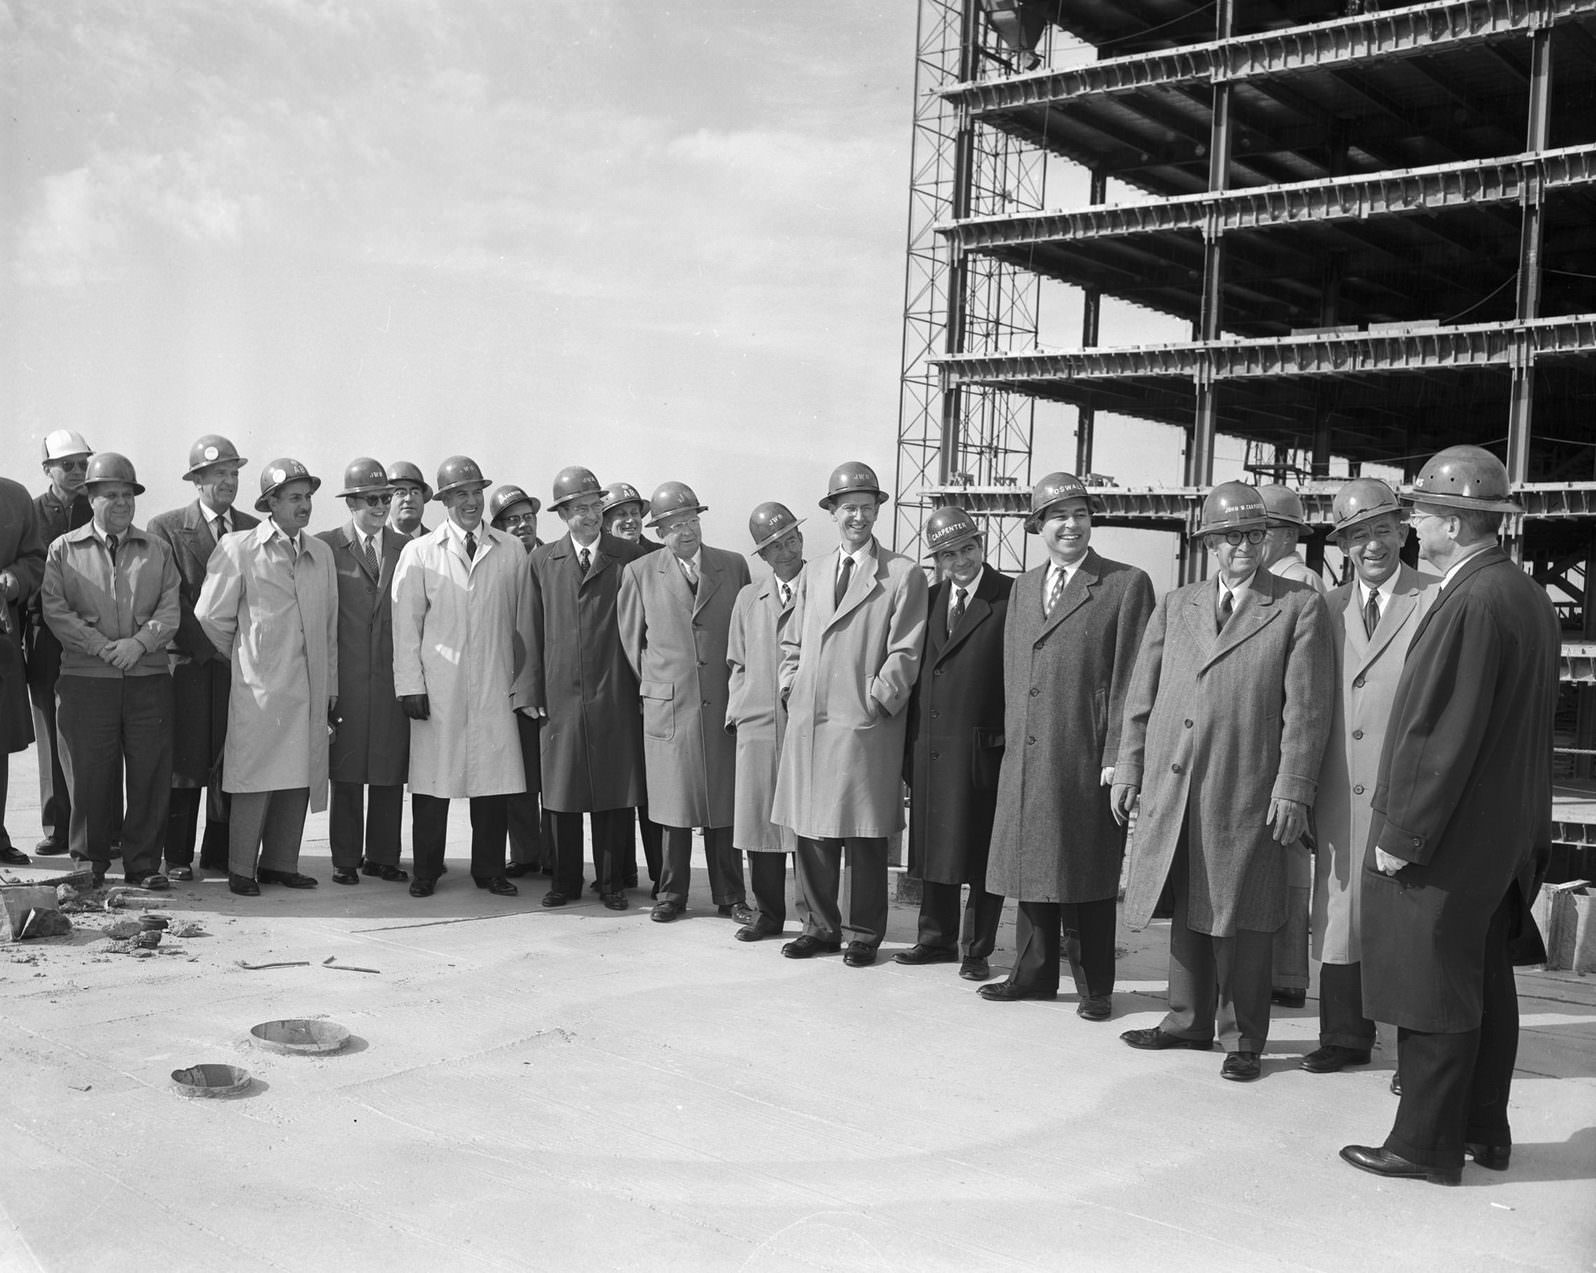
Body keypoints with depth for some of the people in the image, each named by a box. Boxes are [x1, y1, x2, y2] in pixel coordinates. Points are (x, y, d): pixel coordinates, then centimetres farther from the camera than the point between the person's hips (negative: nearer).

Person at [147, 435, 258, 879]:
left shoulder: (256, 529, 13)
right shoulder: (166, 527, 3)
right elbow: (170, 597, -4)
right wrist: (208, 646, -10)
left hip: (241, 661, 3)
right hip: (190, 661, -3)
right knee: (186, 761, 0)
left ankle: (221, 853, 11)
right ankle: (178, 857, 9)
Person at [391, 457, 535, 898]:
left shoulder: (512, 551, 9)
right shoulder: (419, 553, 5)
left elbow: (522, 622, 9)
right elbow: (406, 625, 4)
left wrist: (523, 686, 6)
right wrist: (411, 686, -3)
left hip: (495, 687, 1)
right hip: (437, 687, -1)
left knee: (494, 779, 1)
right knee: (431, 779, 2)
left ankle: (489, 870, 14)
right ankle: (425, 871, 14)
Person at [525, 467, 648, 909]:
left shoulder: (630, 558, 3)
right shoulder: (543, 561, 9)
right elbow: (536, 631, 9)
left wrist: (644, 686, -2)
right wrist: (538, 691, 4)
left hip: (615, 695, -2)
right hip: (561, 692, 2)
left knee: (614, 792, 3)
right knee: (563, 790, 6)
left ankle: (612, 882, 14)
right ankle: (566, 882, 18)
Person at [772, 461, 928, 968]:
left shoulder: (904, 575, 0)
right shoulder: (816, 577, 17)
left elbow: (905, 652, -4)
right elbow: (792, 644, 23)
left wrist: (878, 698, -11)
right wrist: (792, 689, 9)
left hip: (864, 725, -5)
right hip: (808, 720, 5)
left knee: (865, 836, 1)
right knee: (810, 831, 8)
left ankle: (864, 932, 13)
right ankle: (820, 925, 20)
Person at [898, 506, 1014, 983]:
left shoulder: (1012, 598, -5)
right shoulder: (929, 599, 13)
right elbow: (916, 670, 14)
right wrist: (909, 744, 9)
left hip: (984, 746, -5)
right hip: (928, 746, 6)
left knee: (984, 853, 3)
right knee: (933, 848, 14)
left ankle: (977, 949, 14)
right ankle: (936, 938, 27)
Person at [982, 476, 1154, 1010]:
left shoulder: (1127, 585, -4)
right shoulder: (1024, 587, 15)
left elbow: (1130, 679, -8)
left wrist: (1117, 757, -13)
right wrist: (1011, 739, 12)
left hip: (1087, 760, -5)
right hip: (1026, 759, 5)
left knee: (1087, 875, 3)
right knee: (1032, 867, 12)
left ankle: (1094, 986, 15)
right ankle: (1033, 974, 25)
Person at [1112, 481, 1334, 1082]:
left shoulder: (1300, 608, 1)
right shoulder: (1174, 606, 13)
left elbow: (1306, 709, -4)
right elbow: (1141, 696, 14)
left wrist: (1293, 788, -10)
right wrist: (1129, 768, 9)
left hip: (1245, 793, -4)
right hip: (1171, 788, 4)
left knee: (1239, 918, 3)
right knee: (1188, 910, 14)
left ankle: (1243, 1037, 16)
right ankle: (1189, 1020, 28)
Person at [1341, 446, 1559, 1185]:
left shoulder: (1472, 604, -21)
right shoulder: (1528, 596, 10)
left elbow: (1444, 734, -23)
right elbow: (1525, 726, 14)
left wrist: (1401, 834, -18)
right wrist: (1526, 830, 19)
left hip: (1447, 839, -10)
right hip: (1504, 834, 10)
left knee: (1434, 996, -1)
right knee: (1485, 984, 17)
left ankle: (1426, 1145, 8)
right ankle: (1484, 1130, 28)